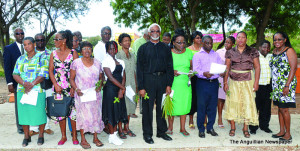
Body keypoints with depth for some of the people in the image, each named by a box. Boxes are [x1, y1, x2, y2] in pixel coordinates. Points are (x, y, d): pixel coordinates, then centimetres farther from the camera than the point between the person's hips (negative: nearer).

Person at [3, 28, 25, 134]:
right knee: (19, 105, 5)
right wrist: (9, 83, -10)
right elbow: (7, 67, -3)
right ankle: (20, 127, 17)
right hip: (17, 82, -3)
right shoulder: (9, 48, 0)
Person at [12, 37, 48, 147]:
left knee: (39, 112, -2)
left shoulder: (41, 58, 0)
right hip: (22, 91, 4)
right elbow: (15, 74, 7)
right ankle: (26, 136, 20)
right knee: (23, 112, 6)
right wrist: (24, 83, -11)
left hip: (37, 90, -4)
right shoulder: (21, 59, 14)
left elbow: (43, 75, -9)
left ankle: (41, 135, 14)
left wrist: (31, 85, -18)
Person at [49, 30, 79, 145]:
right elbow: (51, 71, 7)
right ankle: (63, 136, 21)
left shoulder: (73, 52, -2)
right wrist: (56, 85, -5)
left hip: (71, 87, -3)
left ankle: (74, 135, 15)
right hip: (58, 87, 3)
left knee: (73, 110, 0)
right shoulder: (54, 53, 7)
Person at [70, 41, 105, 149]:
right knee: (83, 115, 1)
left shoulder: (97, 63, 5)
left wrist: (100, 85, -6)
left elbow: (101, 77, 13)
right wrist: (76, 89, -14)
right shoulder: (76, 63, -2)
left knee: (96, 115, 7)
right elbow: (71, 79, 1)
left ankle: (95, 138, 22)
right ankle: (83, 139, 14)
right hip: (82, 95, -2)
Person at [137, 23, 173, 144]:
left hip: (163, 80, 2)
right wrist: (141, 87, -7)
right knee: (147, 108, 3)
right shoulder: (143, 48, 4)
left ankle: (161, 131, 26)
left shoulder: (166, 48, 10)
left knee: (162, 107, 10)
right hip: (148, 80, -2)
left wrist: (169, 84, -1)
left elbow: (170, 67, 9)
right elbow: (139, 68, 0)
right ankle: (147, 134, 17)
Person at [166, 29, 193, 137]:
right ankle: (170, 127, 21)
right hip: (173, 83, -2)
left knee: (184, 105, 6)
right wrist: (171, 72, -17)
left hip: (185, 83, 3)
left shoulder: (189, 52, 7)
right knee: (172, 105, 2)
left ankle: (182, 128, 21)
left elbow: (192, 67, 13)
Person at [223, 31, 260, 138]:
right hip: (233, 81, 1)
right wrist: (225, 82, -1)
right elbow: (227, 68, 6)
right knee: (232, 103, 1)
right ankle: (232, 127, 15)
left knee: (248, 103, -1)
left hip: (248, 81, -1)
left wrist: (256, 82, -6)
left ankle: (245, 128, 12)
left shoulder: (252, 52, 4)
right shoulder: (230, 52, 6)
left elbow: (257, 67, 2)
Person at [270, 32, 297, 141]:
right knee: (279, 108, 11)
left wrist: (287, 85, -20)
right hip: (276, 85, 7)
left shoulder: (289, 51, -8)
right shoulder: (274, 52, 13)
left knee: (284, 109, -4)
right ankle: (282, 131, 22)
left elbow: (293, 68, -14)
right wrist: (273, 85, 13)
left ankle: (288, 134, 7)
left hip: (285, 85, -7)